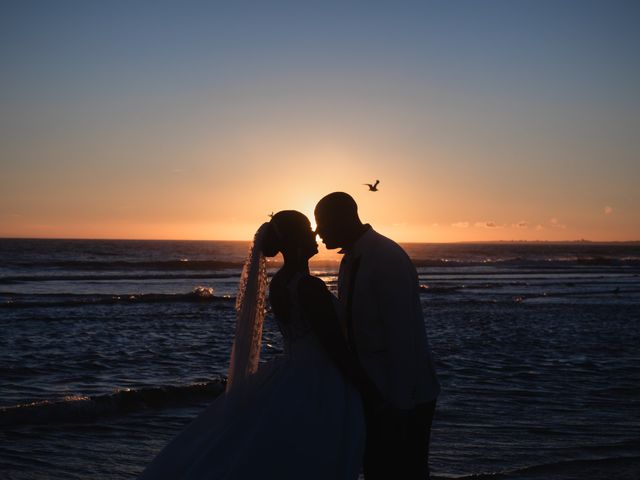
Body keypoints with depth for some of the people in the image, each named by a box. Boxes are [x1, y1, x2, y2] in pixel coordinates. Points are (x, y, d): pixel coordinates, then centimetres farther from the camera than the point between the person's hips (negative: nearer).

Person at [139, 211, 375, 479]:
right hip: (317, 392, -8)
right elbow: (339, 352, -18)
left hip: (290, 381, 8)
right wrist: (374, 393, -10)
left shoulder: (278, 282, 6)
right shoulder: (309, 286, -20)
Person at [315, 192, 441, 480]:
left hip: (404, 397, -8)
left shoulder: (388, 260, -19)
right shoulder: (350, 260, 8)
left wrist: (400, 405, -21)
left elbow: (404, 337, -22)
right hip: (371, 391, 9)